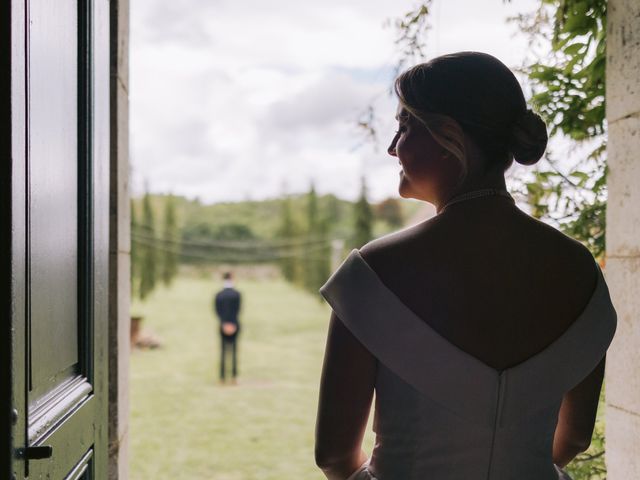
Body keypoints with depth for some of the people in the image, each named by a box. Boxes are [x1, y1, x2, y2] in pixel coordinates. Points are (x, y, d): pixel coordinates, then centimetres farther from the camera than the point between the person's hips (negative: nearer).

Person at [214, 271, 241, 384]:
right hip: (235, 325, -1)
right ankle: (234, 376, 1)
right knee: (234, 350, 4)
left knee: (223, 350, 6)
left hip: (223, 326, 1)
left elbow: (217, 311, -4)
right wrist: (231, 323, -5)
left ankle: (222, 377, 1)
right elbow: (238, 309, -8)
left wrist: (224, 323, -7)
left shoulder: (218, 295, 0)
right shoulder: (237, 294, -5)